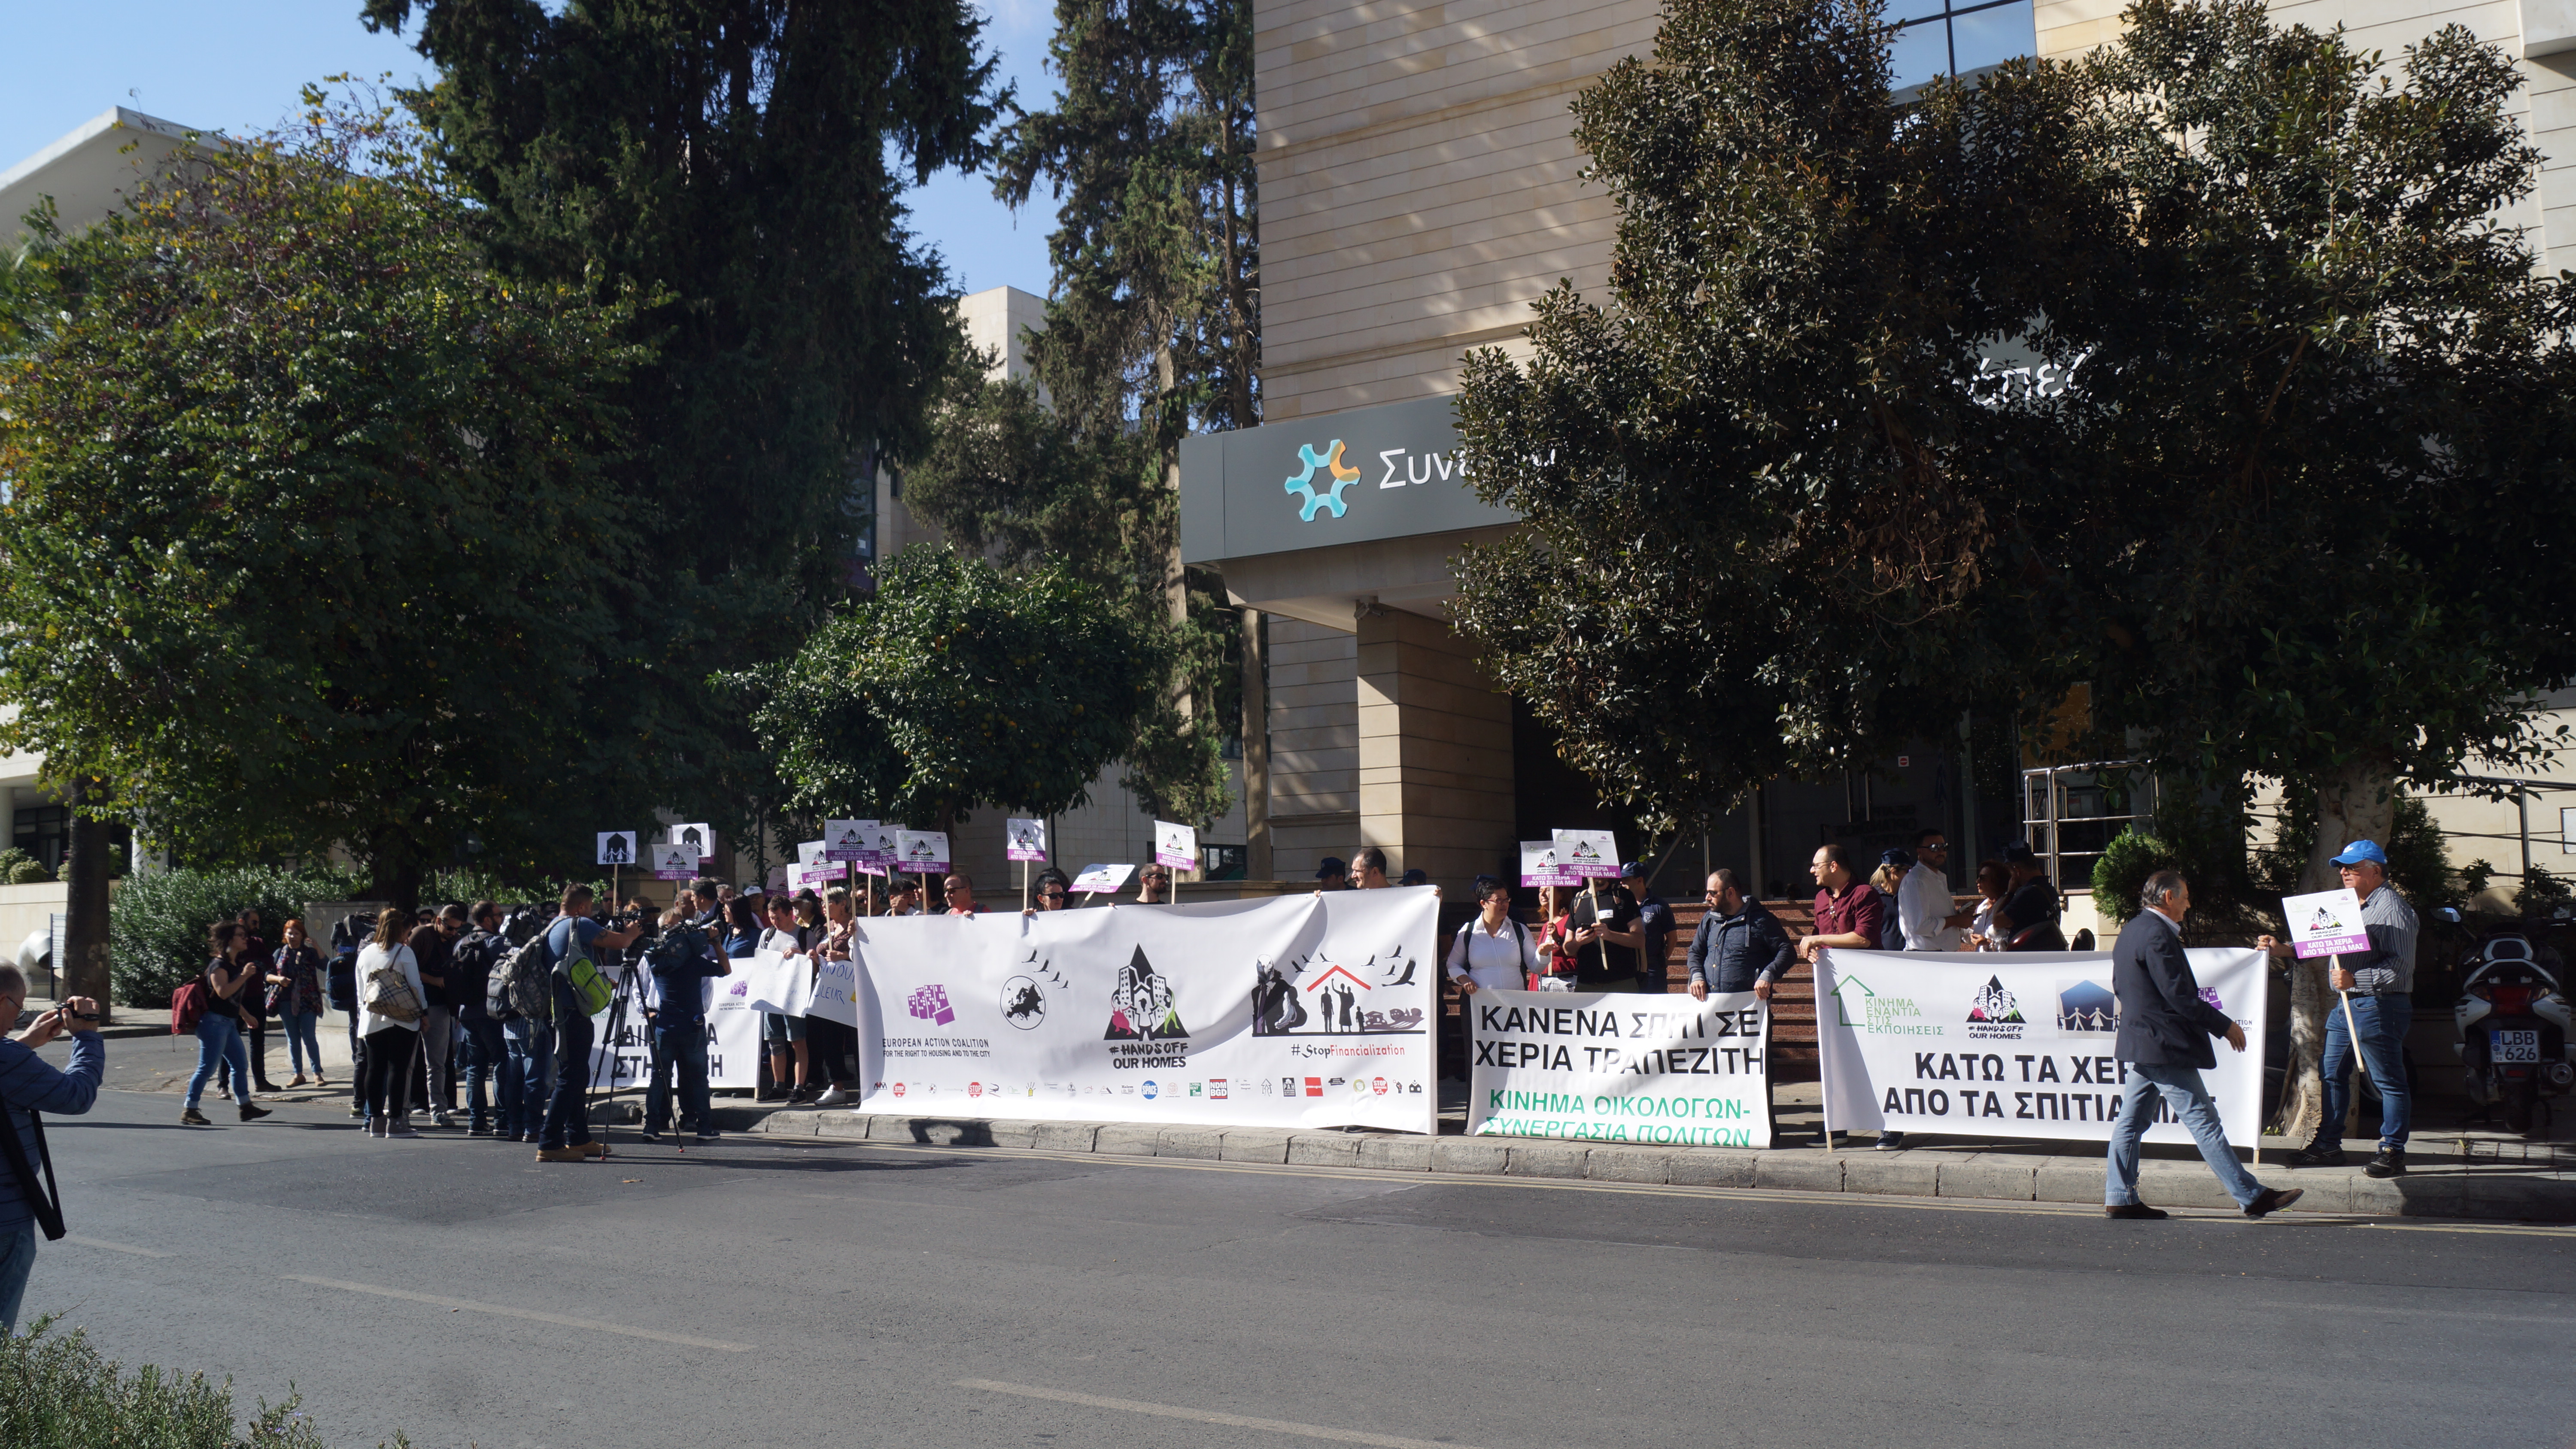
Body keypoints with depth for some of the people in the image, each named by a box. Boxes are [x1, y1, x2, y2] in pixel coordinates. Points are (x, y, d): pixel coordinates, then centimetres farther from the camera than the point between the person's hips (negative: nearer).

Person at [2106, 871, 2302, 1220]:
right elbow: (2180, 996, -20)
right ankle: (2251, 1196, -1)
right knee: (2204, 1122, -5)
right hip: (2166, 1047, -10)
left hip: (2140, 1044, 10)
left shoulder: (2132, 931, 14)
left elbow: (2119, 987, 22)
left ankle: (2119, 1198, 10)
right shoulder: (2157, 935, -17)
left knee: (2131, 1121, 9)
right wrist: (2225, 1026, -11)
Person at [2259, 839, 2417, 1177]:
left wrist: (2356, 979, -26)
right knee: (2332, 1076, 12)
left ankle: (2393, 1153, 2)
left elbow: (2400, 965, -19)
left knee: (2389, 1082, -3)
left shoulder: (2391, 908, -11)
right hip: (2346, 1006, 10)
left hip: (2378, 1006, -10)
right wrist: (2283, 950, 13)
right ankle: (2328, 1146, 18)